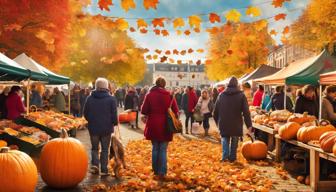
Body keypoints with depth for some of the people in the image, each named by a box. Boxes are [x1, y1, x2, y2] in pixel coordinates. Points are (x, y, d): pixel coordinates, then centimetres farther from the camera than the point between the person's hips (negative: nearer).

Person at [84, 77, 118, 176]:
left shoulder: (89, 98, -2)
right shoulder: (111, 99, -11)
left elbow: (85, 113, 4)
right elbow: (114, 114, -11)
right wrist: (115, 123, 9)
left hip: (93, 128, 2)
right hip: (106, 128, -2)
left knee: (95, 147, 19)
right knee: (105, 149, 10)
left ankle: (94, 164, 1)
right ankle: (104, 170, 11)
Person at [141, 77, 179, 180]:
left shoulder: (149, 95, -4)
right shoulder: (169, 96, -6)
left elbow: (143, 111, -3)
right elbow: (176, 111, -6)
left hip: (153, 126, 1)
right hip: (165, 126, -1)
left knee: (155, 148, 15)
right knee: (163, 150, 6)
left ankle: (156, 171, 23)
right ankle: (162, 172, 5)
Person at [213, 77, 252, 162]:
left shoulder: (221, 95, 5)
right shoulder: (241, 95, -4)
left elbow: (216, 110, 10)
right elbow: (246, 111, -8)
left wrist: (217, 121, 23)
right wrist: (249, 125, -4)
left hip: (224, 123, 2)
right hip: (236, 124, -2)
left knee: (225, 139, 14)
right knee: (234, 141, 13)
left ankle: (225, 156, -2)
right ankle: (232, 157, 19)